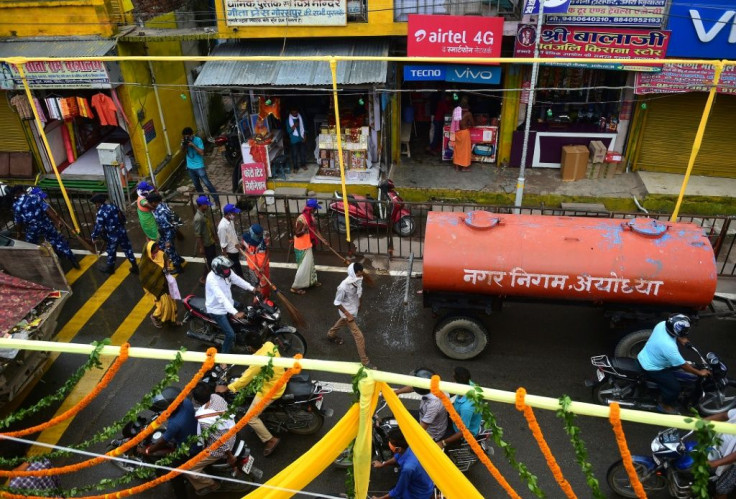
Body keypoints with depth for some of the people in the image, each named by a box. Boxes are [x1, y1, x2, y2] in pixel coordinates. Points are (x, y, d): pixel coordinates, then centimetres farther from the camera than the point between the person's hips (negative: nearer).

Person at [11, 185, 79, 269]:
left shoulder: (16, 205, -6)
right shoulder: (35, 197, -4)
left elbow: (18, 222, -2)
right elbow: (47, 210, -10)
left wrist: (19, 233, 12)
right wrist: (57, 220, -7)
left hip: (32, 229, -1)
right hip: (45, 224, 1)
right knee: (58, 241, 10)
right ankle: (72, 259, 9)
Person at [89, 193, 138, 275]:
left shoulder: (100, 213, -18)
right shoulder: (114, 206, 1)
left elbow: (98, 227, -16)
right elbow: (123, 218, 11)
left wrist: (94, 237, 0)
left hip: (112, 236, -5)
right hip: (122, 232, 5)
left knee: (111, 252, 17)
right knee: (127, 249, 14)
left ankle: (110, 268, 37)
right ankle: (135, 267, 20)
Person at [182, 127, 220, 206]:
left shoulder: (198, 140, -16)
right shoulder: (184, 140, 0)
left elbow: (202, 153, -20)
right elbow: (183, 151, -1)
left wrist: (193, 145, -28)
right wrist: (183, 144, -18)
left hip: (199, 166, -6)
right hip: (190, 167, 6)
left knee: (207, 183, -4)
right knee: (197, 185, 17)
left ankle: (217, 200, 5)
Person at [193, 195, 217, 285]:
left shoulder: (206, 212, -3)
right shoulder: (198, 218, -31)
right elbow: (197, 235, -25)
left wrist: (213, 235, 22)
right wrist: (201, 247, -19)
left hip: (211, 240, 9)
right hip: (205, 243, -9)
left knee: (214, 258, 22)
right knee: (210, 261, 5)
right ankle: (203, 278, 24)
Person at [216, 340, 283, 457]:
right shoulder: (269, 344, -10)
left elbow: (245, 378, -25)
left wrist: (226, 388, -15)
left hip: (270, 390, -9)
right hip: (278, 380, 9)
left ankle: (270, 440, 14)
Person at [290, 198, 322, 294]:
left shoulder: (310, 216, 1)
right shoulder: (301, 219, -26)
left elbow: (314, 228, 13)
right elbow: (297, 233, -23)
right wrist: (304, 230, -40)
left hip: (308, 245, 9)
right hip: (301, 247, -9)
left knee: (310, 263, 23)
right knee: (303, 267, -4)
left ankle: (312, 281, 40)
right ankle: (296, 287, 6)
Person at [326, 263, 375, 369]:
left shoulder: (357, 281, -19)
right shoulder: (344, 287, -38)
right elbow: (337, 302, -24)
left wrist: (359, 303, 17)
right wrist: (348, 315, -22)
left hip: (354, 308, 7)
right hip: (347, 311, -7)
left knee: (342, 322, 36)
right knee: (359, 336, -3)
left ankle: (331, 335, 66)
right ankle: (365, 361, 12)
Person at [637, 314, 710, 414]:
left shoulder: (663, 324, -17)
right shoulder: (669, 346, -38)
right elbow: (683, 365, -23)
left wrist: (680, 340, -2)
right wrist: (699, 373, -10)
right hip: (651, 368, -9)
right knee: (675, 387, -3)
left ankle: (663, 390, 46)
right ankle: (664, 405, 25)